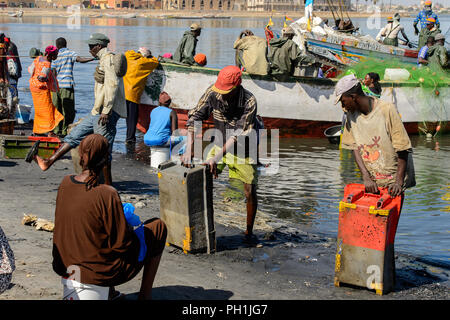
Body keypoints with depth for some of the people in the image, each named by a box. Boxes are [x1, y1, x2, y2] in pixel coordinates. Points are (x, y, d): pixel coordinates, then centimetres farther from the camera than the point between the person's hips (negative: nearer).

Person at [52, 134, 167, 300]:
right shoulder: (107, 195, -26)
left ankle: (109, 291, 30)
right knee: (158, 227, 13)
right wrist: (130, 229, 2)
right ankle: (145, 294, 18)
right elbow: (123, 244, -20)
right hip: (102, 273, -6)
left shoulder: (65, 183, -6)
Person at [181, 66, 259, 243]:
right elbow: (194, 119, -16)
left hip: (244, 148, -3)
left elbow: (238, 135, -33)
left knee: (250, 192, -3)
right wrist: (189, 150, -26)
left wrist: (216, 158, -39)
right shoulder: (212, 93, -20)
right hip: (221, 144, 3)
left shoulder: (249, 102, -30)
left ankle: (249, 231, 17)